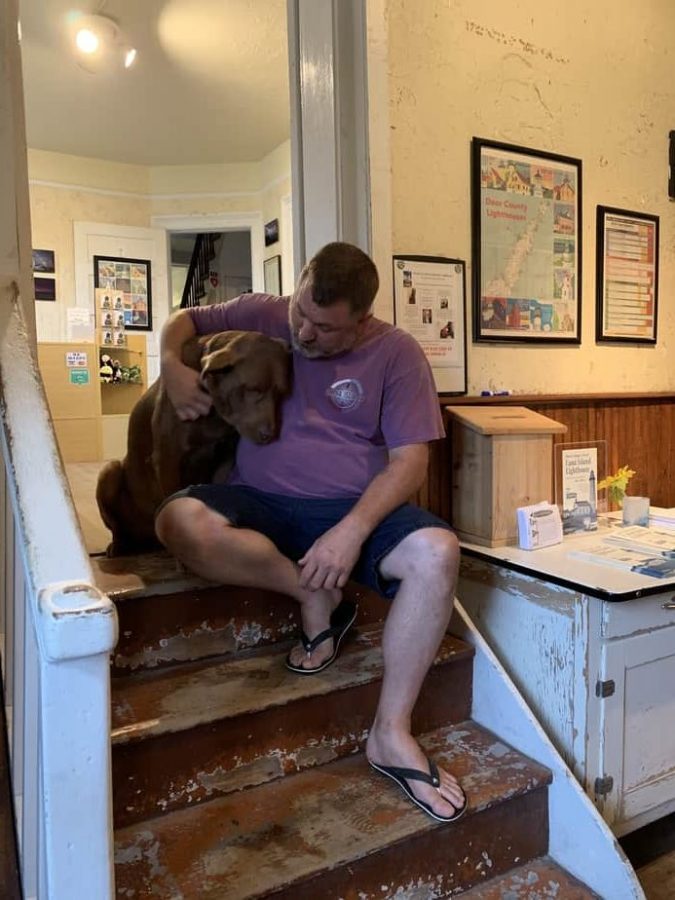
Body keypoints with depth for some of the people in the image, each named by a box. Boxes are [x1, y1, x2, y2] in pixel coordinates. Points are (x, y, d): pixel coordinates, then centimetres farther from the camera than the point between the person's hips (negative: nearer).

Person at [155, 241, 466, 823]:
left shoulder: (397, 353, 0)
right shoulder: (263, 316, 6)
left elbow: (410, 460, -6)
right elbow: (184, 321, 20)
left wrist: (351, 532, -22)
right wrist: (171, 363, -5)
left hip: (355, 510, -1)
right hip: (259, 504, 2)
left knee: (437, 552, -30)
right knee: (180, 522, -30)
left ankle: (391, 732, -14)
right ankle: (318, 597, -11)